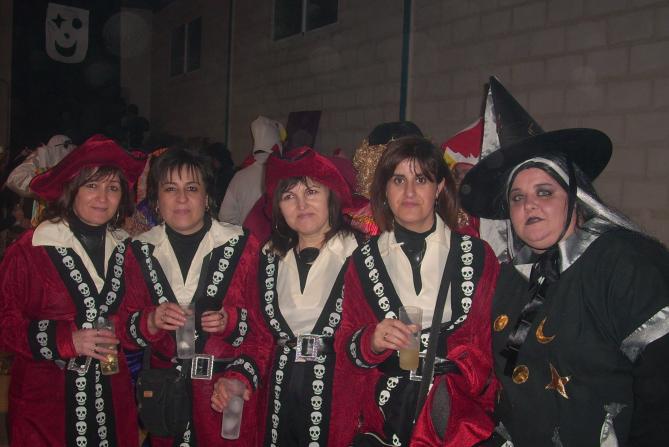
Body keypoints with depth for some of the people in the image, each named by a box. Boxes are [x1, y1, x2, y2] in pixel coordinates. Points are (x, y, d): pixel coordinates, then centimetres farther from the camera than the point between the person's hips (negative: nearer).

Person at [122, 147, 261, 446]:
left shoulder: (241, 246, -6)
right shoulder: (141, 251, 2)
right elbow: (128, 327, 5)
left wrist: (229, 320, -20)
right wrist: (151, 321, -15)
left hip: (227, 385, -2)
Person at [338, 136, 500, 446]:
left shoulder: (476, 255, -1)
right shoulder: (363, 261, 3)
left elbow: (491, 343, 3)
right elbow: (346, 346, 4)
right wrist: (371, 342, -16)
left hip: (459, 415, -1)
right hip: (386, 417, 1)